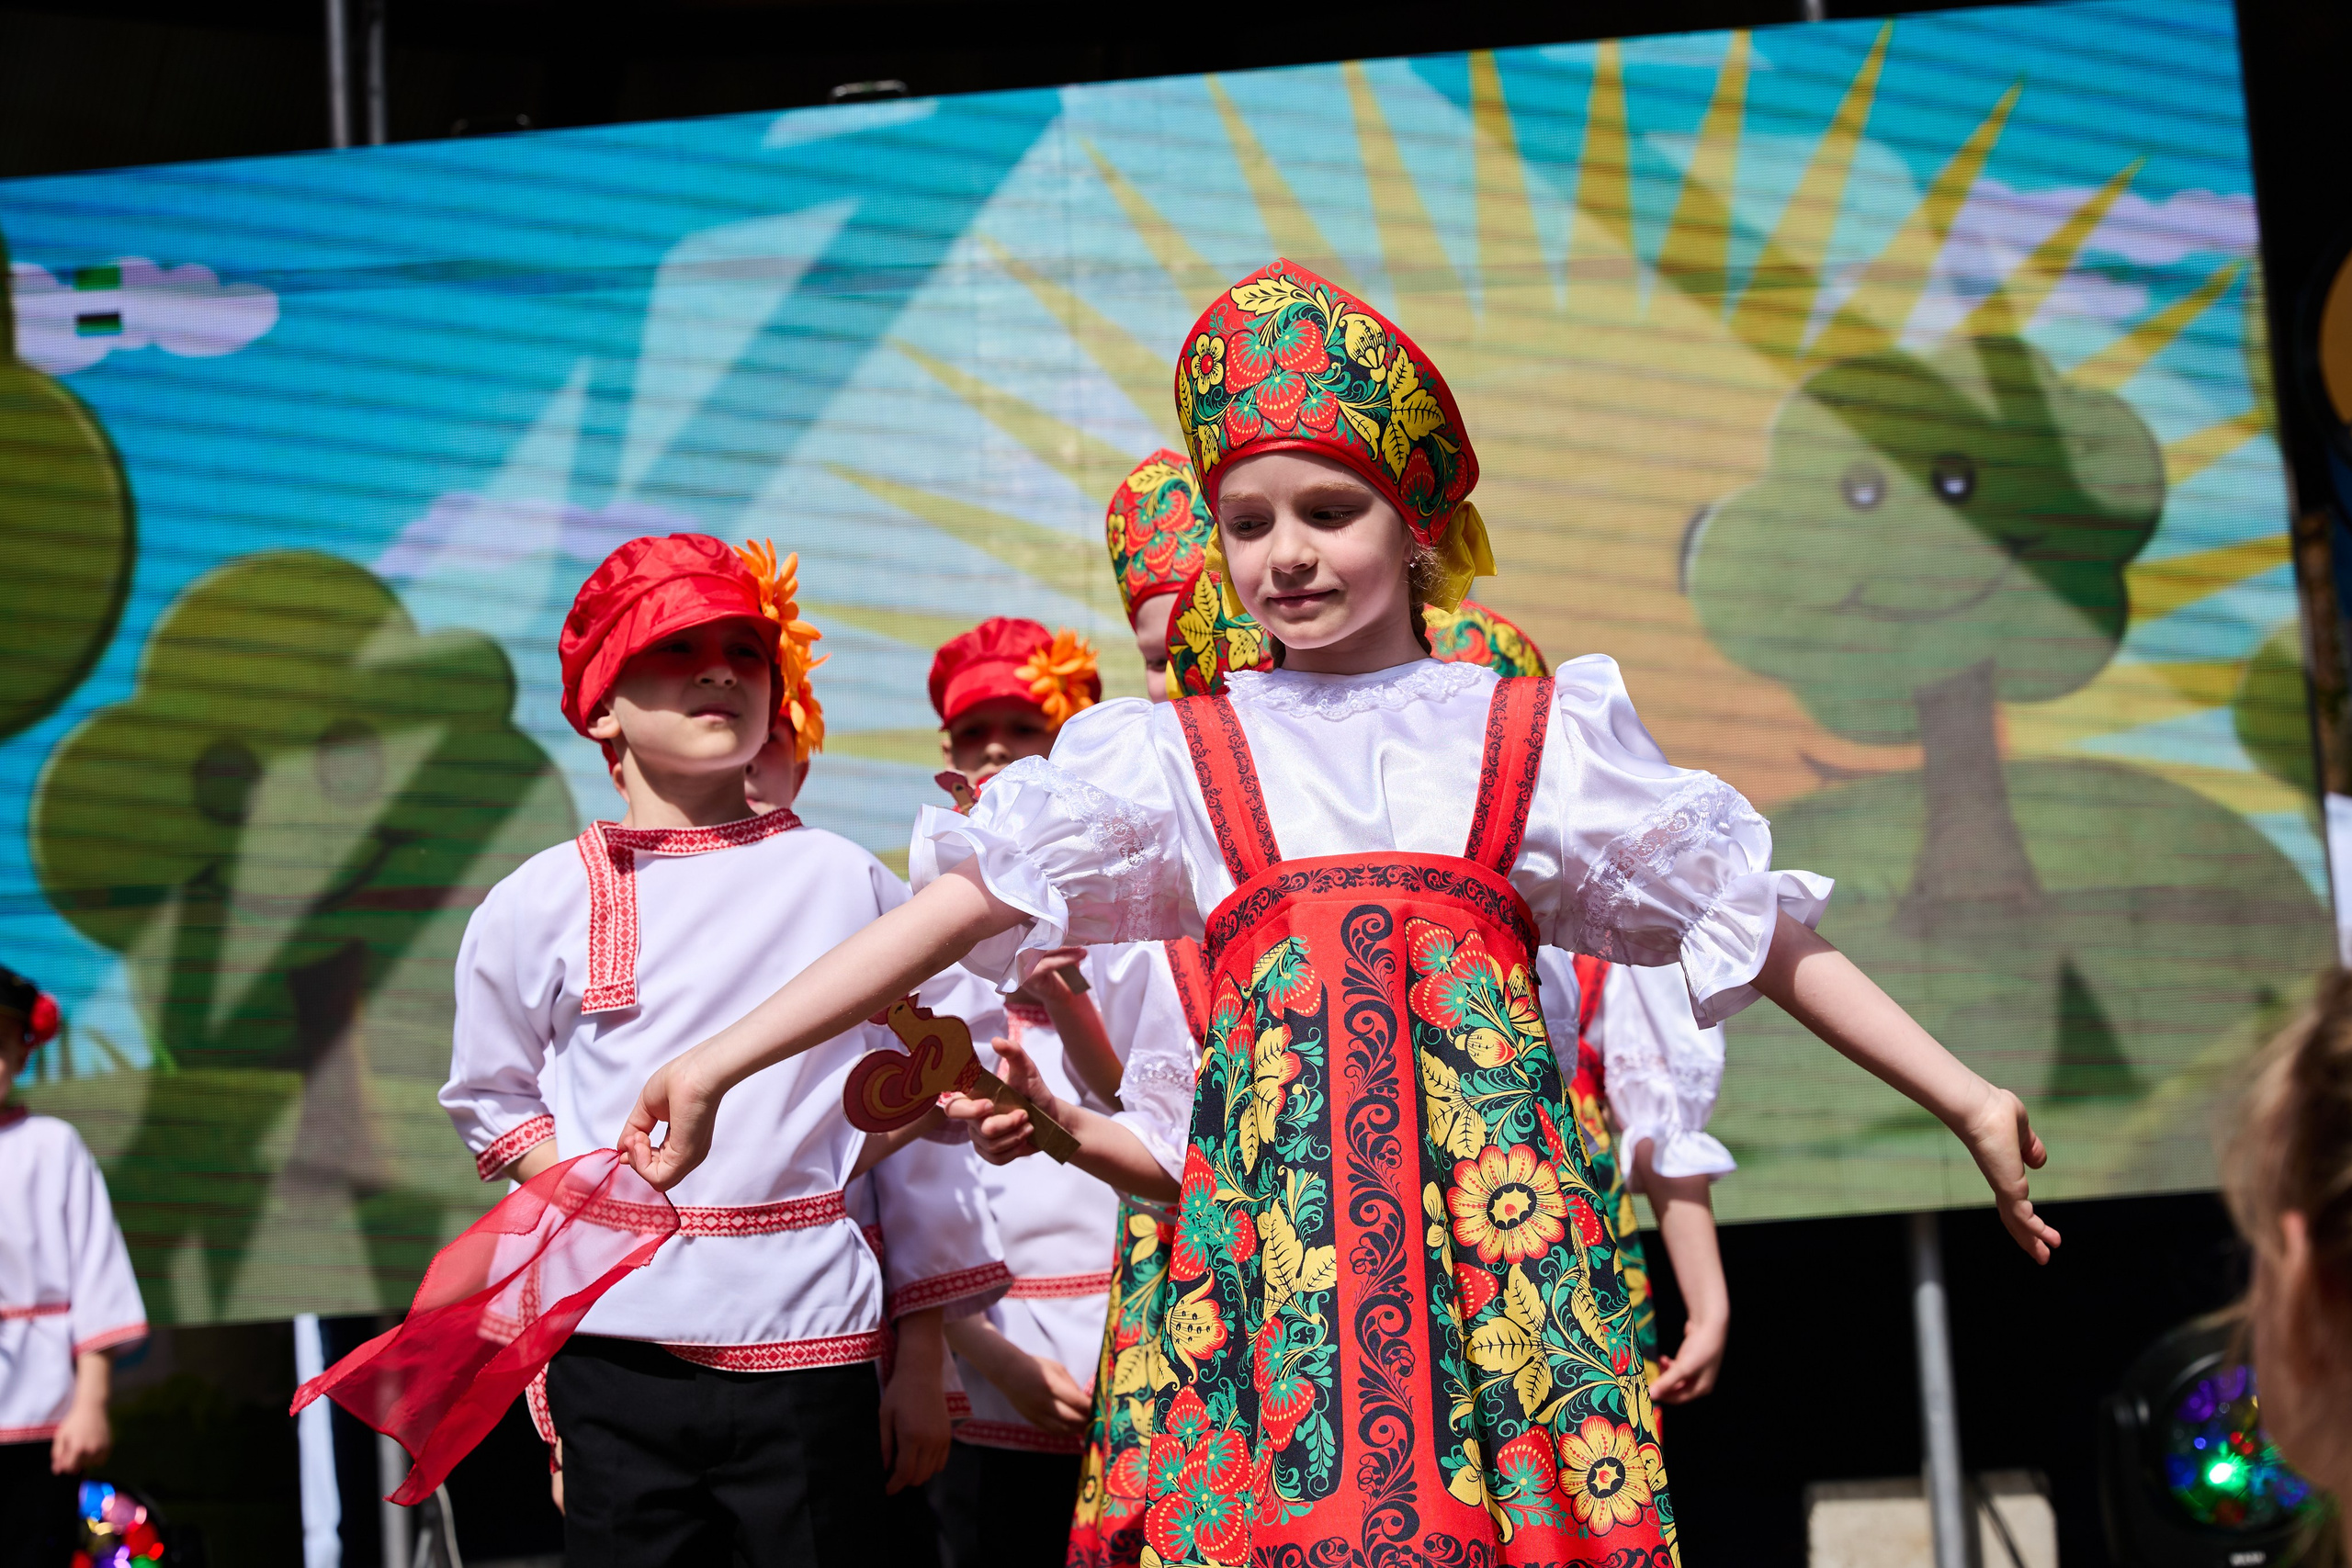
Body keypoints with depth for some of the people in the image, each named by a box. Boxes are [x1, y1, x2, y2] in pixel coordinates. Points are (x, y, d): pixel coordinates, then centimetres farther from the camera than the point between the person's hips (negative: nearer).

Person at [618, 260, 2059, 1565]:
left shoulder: (1534, 737, 14)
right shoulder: (1183, 757, 14)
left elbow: (1766, 930, 15)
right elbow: (958, 905, 8)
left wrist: (1966, 1101, 12)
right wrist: (716, 1065, 1)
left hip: (1491, 1168, 0)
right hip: (1276, 1168, 0)